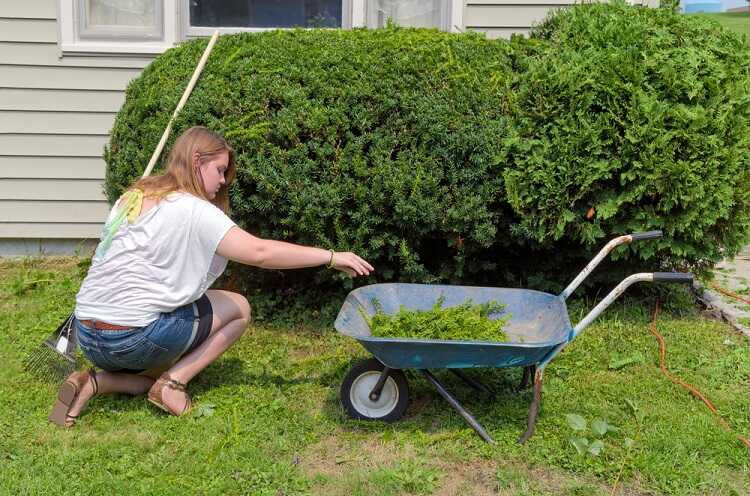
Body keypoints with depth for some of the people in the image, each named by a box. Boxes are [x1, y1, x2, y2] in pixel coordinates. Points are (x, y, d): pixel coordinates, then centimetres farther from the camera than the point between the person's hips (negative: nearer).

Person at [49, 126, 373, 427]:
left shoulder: (133, 197, 12)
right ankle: (174, 382, -3)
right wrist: (330, 257, -14)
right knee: (239, 308, 7)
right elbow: (258, 252, -19)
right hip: (132, 337, -7)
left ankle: (96, 382, 8)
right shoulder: (192, 209, -12)